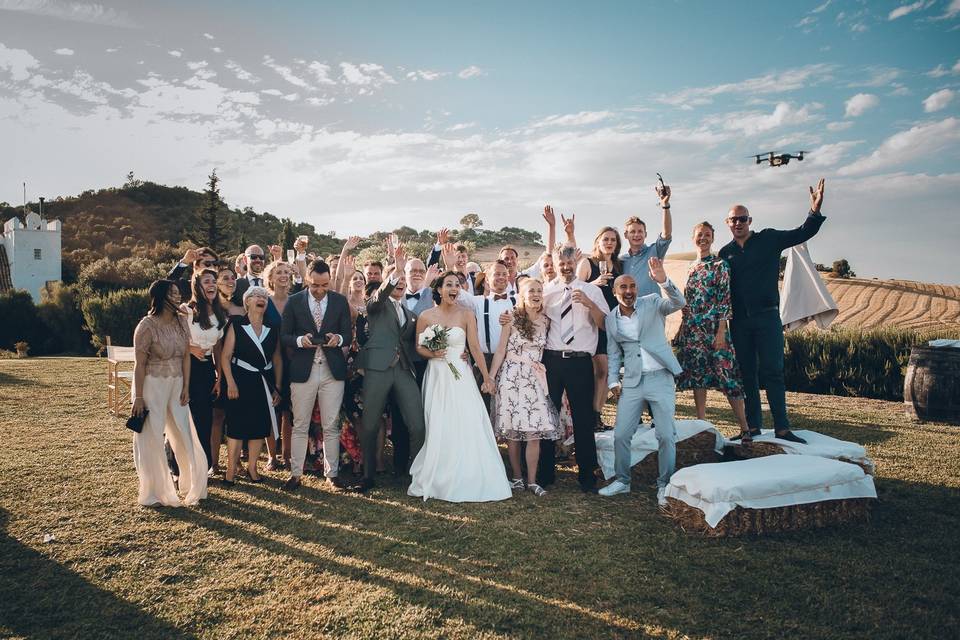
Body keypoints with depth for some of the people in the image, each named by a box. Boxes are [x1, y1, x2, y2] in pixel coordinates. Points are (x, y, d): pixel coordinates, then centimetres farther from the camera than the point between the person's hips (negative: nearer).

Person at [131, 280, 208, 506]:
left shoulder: (181, 321, 1)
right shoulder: (147, 325, -15)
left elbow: (186, 357, 4)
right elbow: (139, 364, -12)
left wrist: (186, 388, 0)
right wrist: (138, 397, -12)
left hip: (176, 386, 5)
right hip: (153, 386, -5)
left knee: (185, 436, 9)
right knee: (152, 439, 6)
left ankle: (192, 486, 25)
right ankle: (153, 492, 21)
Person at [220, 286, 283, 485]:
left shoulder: (272, 330, 8)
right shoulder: (236, 326, 0)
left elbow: (277, 360, 10)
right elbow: (226, 356, -4)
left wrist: (277, 387, 6)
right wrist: (231, 383, -12)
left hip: (264, 382, 3)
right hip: (241, 381, -3)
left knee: (260, 426, 6)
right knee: (237, 425, -2)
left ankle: (252, 467, 19)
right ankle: (231, 469, 9)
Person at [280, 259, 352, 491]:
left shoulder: (340, 301, 5)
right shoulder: (294, 301, 1)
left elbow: (348, 334, 7)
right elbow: (284, 336, 3)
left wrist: (338, 338, -15)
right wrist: (300, 340, -17)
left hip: (333, 370, 1)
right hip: (303, 370, -1)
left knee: (331, 426, 6)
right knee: (300, 426, 6)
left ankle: (332, 473, 17)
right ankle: (296, 474, 16)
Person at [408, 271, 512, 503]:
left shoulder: (467, 315, -1)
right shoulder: (426, 316, 1)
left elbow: (475, 347, -3)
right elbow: (419, 347, 8)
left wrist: (486, 377, -6)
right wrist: (433, 353, -13)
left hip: (461, 376, 0)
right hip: (436, 376, 1)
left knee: (468, 426, -6)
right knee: (439, 429, 2)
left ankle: (470, 480, 8)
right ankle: (438, 479, 16)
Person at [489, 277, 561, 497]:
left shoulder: (544, 321, 7)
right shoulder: (512, 318, -2)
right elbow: (501, 351, -1)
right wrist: (490, 377, -4)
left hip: (534, 379, 3)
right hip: (511, 377, -2)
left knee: (535, 432, -4)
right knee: (512, 431, 1)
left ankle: (532, 480, 7)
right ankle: (517, 477, 16)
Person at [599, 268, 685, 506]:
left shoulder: (651, 303, -2)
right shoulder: (611, 319, 7)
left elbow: (679, 303, -20)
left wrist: (663, 281, -36)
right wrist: (613, 381, 5)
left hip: (660, 378, -3)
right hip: (631, 382, 3)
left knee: (666, 435, -3)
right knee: (621, 434, 4)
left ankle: (665, 485, 14)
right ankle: (622, 481, 23)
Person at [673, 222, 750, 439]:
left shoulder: (720, 265, -3)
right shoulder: (692, 268, 15)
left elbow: (725, 299, -9)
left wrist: (721, 331, -15)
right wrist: (681, 330, 14)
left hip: (713, 327, -6)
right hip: (692, 329, 6)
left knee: (725, 374, -8)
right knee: (697, 374, 7)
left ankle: (745, 428, -2)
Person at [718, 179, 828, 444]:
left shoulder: (769, 239, 4)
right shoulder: (725, 253, 10)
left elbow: (802, 233, -5)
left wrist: (815, 210, -22)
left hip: (767, 316, -3)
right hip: (739, 321, 3)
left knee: (772, 371, -6)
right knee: (747, 374, 7)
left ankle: (782, 427, -3)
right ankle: (753, 427, 13)